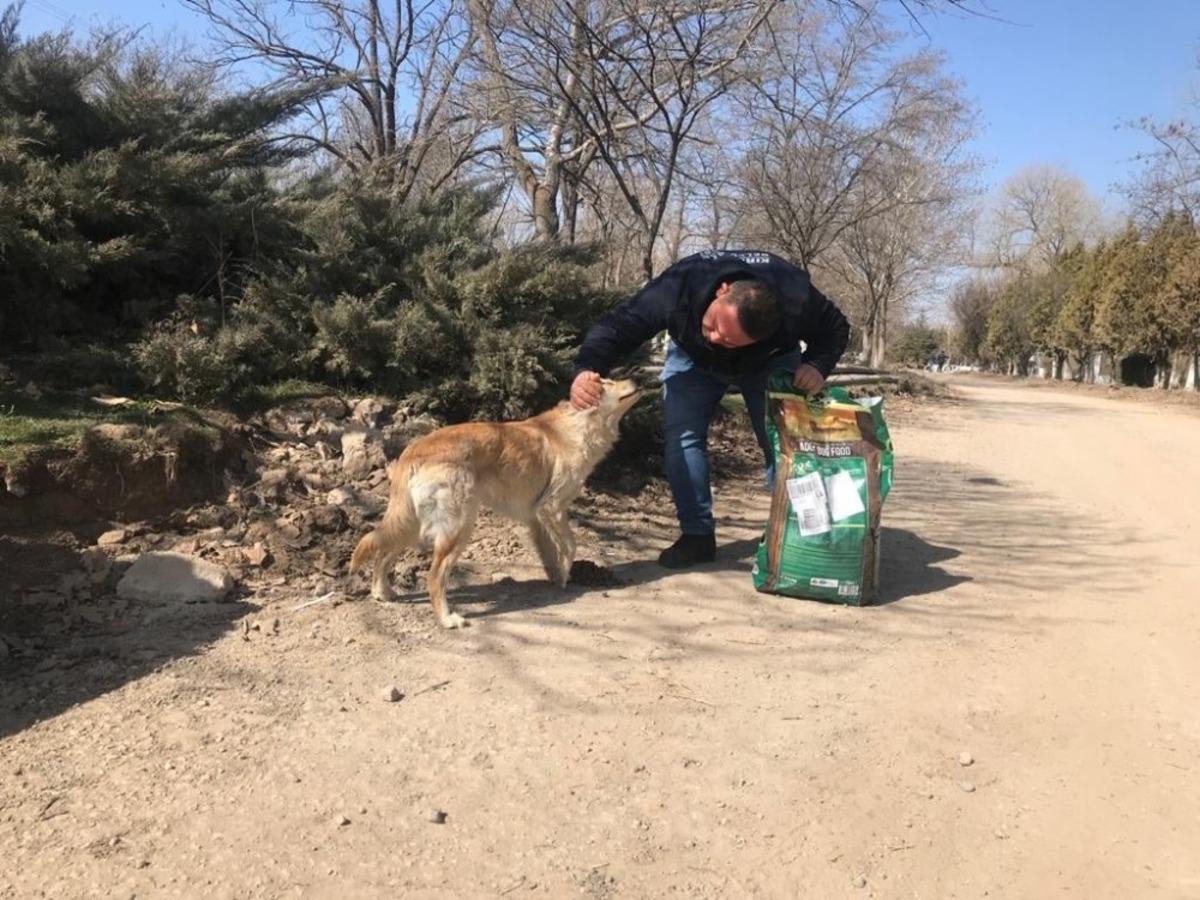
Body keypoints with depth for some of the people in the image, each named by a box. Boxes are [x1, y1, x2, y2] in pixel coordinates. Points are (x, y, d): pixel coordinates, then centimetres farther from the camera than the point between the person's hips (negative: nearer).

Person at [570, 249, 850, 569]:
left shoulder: (797, 300, -40)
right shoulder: (677, 288, -43)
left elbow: (835, 329, -18)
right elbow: (617, 326, -38)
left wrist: (817, 366, -38)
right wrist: (587, 369, -57)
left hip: (769, 361, 0)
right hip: (693, 359, 0)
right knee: (681, 435, -15)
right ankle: (697, 535, -4)